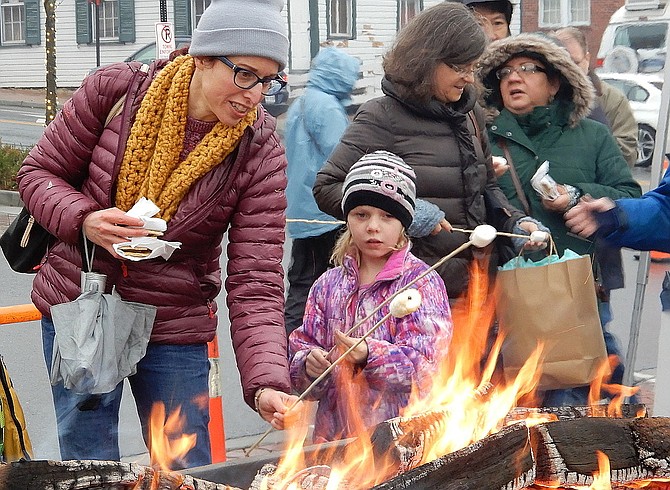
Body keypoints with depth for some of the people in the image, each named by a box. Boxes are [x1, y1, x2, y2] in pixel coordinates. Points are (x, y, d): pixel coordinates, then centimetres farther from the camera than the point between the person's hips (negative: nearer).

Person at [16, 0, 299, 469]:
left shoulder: (261, 152, -13)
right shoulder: (116, 89, -13)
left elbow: (256, 285, -17)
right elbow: (40, 172, -1)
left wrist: (267, 385, -31)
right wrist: (85, 219, -23)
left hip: (174, 330, 0)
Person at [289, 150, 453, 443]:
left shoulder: (422, 281, 2)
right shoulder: (329, 285, 14)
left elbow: (424, 360, -9)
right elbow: (301, 346, 12)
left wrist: (369, 355, -25)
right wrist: (309, 363, -11)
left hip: (403, 428, -4)